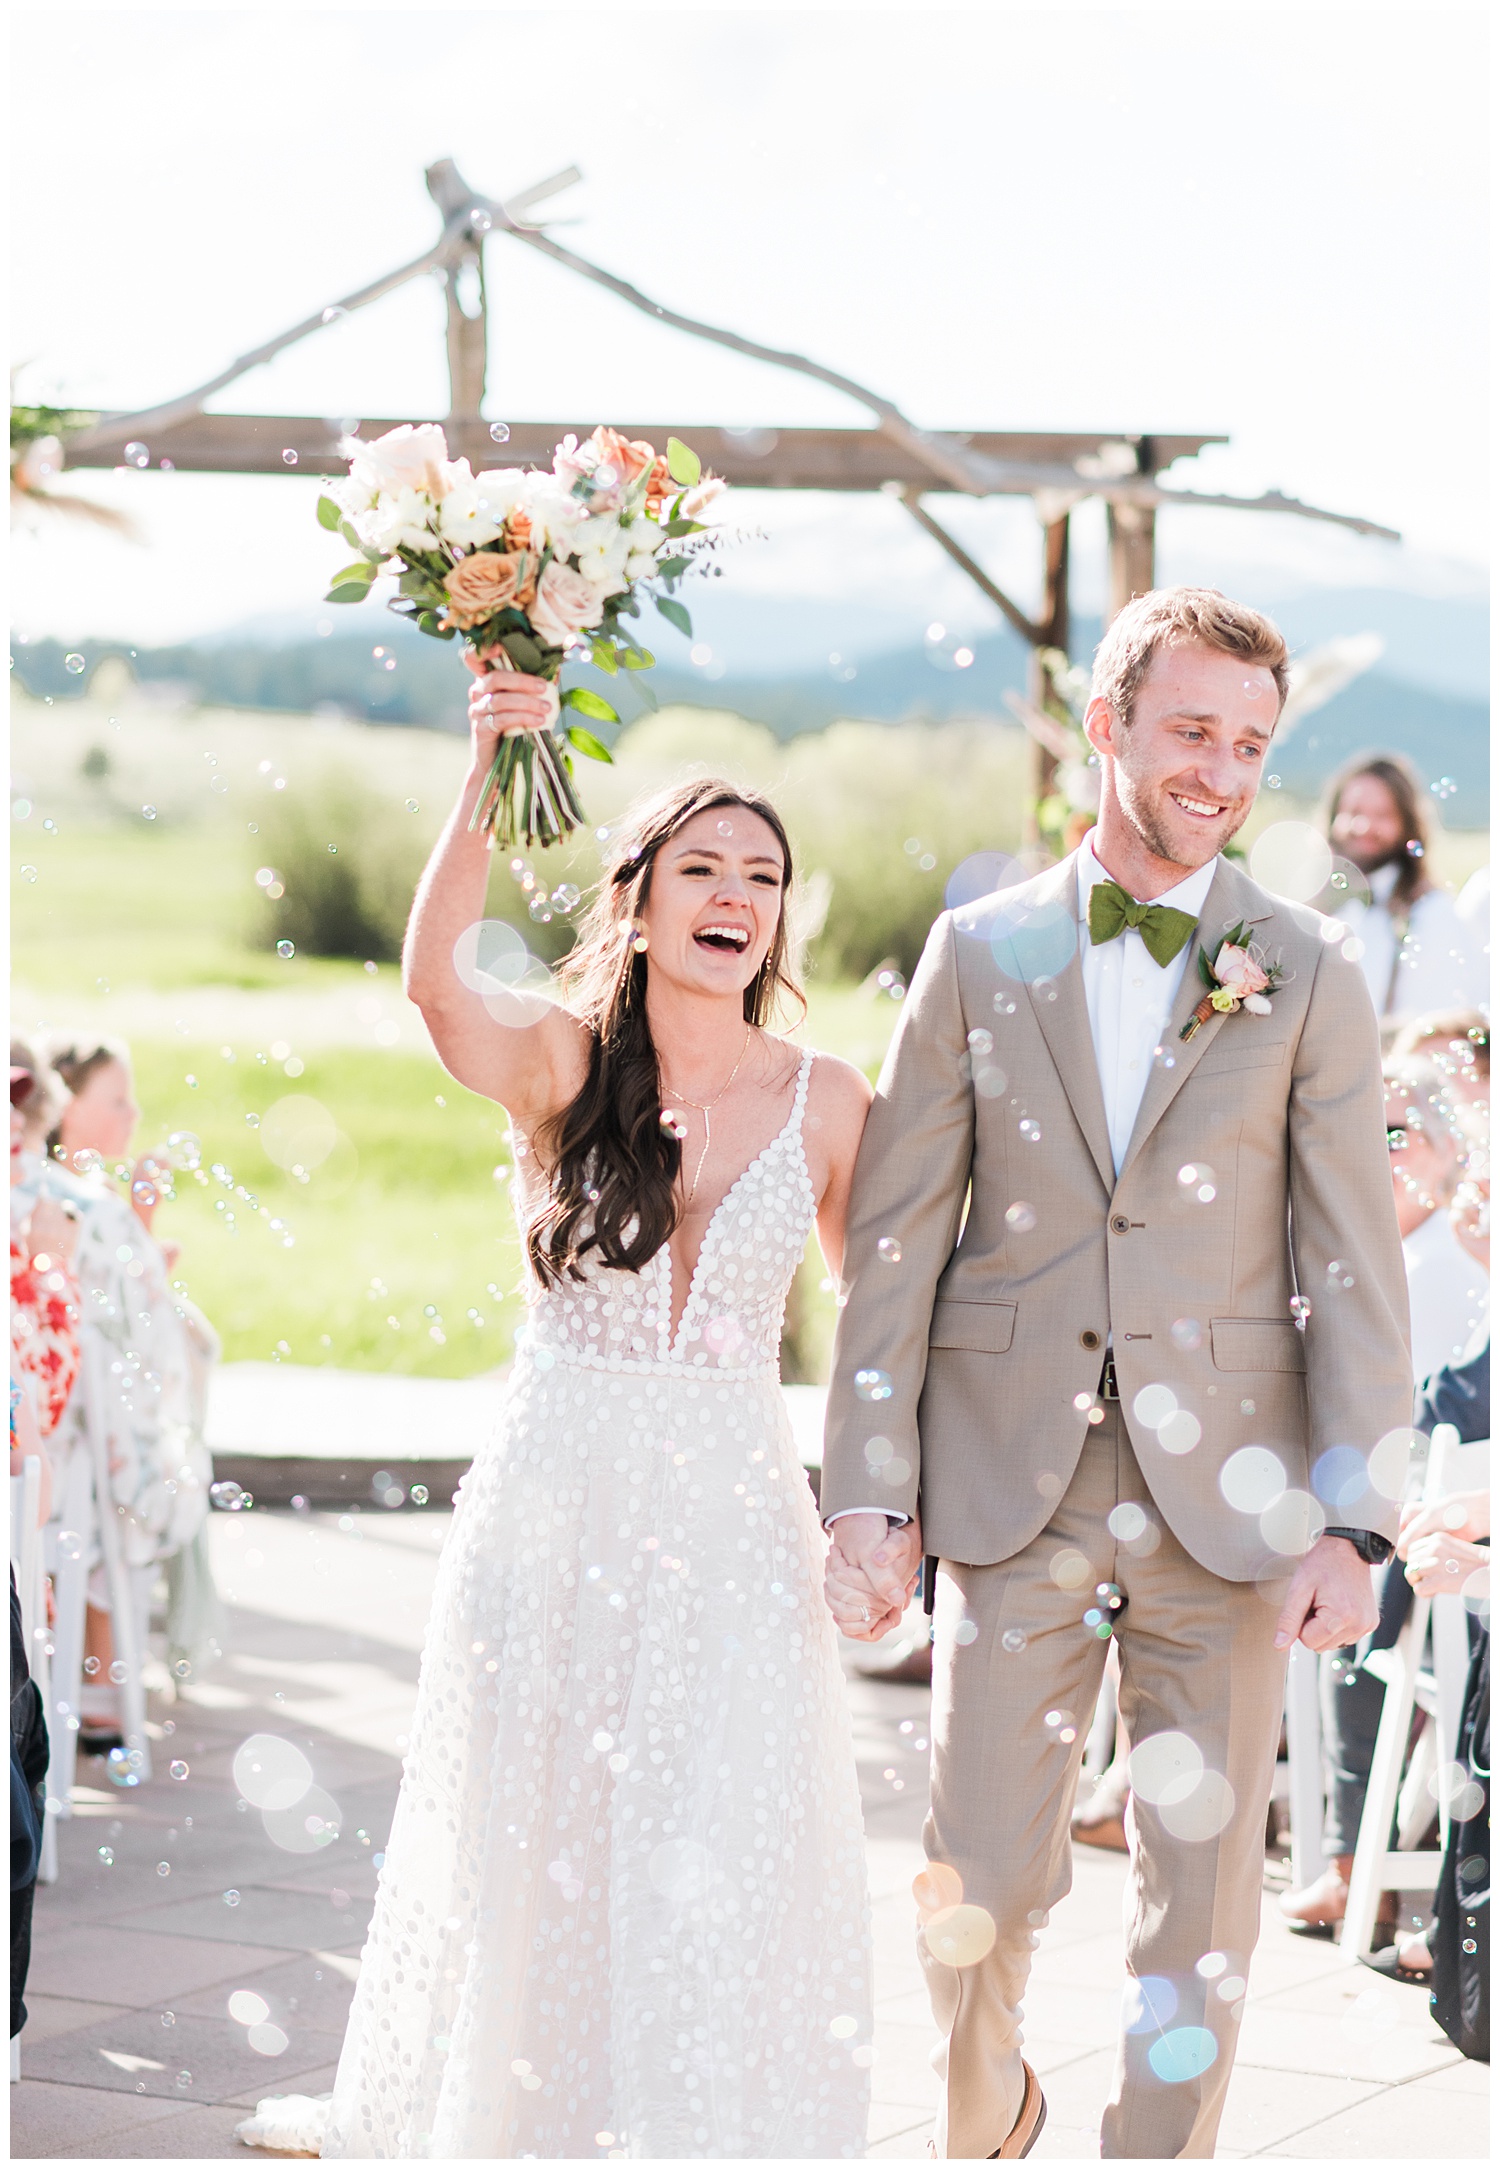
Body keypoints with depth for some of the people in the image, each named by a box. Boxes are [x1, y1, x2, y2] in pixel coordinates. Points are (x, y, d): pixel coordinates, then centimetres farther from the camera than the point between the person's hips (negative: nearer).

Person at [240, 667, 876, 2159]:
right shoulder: (558, 1063, -5)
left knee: (713, 1857, 2)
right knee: (524, 1842, 12)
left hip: (732, 1517, 1)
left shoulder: (822, 1102, 0)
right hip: (550, 1504, 0)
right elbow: (437, 977, -26)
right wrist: (490, 777, -39)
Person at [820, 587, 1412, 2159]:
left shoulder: (1306, 981, 2)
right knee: (979, 1883, 3)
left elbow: (1355, 1266, 0)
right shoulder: (979, 956, 3)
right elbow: (894, 1237, 2)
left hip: (1226, 1498, 0)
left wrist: (1350, 1522, -8)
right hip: (1014, 1496, 0)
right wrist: (867, 1488, -5)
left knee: (1204, 1889, 5)